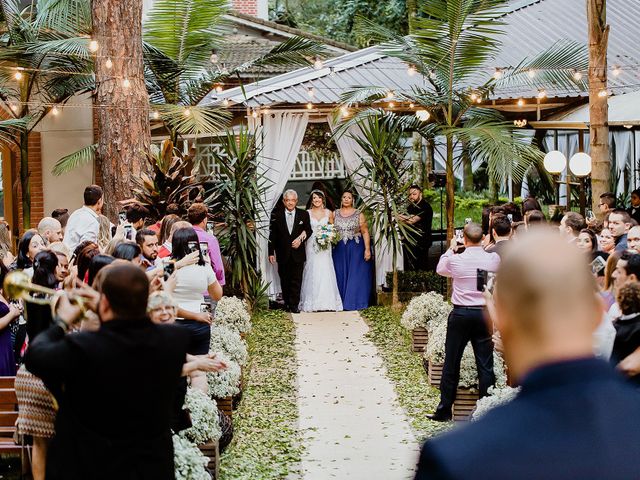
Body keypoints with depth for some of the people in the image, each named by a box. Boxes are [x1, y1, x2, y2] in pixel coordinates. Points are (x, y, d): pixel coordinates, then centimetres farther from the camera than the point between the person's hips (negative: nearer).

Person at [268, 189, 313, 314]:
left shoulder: (304, 214, 3)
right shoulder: (276, 215, 2)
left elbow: (309, 230, 8)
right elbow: (272, 235, 2)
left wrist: (301, 239, -11)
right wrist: (271, 252, -2)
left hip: (298, 253, 0)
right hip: (283, 254, 1)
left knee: (296, 280, -2)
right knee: (284, 280, 8)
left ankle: (294, 305, 2)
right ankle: (287, 302, 19)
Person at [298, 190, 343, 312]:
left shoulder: (329, 213, 6)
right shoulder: (307, 213, 3)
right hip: (311, 246, -1)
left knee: (325, 271, -3)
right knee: (312, 272, -1)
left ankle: (327, 302, 1)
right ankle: (313, 303, 3)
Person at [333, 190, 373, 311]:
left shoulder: (359, 214, -1)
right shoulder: (335, 214, 8)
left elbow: (365, 232, -4)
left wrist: (367, 249, -11)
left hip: (356, 249, -2)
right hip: (339, 249, 2)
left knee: (356, 276, 0)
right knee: (341, 276, 5)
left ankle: (354, 302, 7)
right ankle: (342, 302, 12)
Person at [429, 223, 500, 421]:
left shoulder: (455, 260, -9)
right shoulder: (493, 259, -7)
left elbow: (440, 269, 13)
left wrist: (451, 249, 25)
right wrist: (486, 247, 24)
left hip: (460, 315, -1)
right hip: (485, 314, 1)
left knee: (451, 363, 9)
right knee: (485, 364, 6)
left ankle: (444, 410, 16)